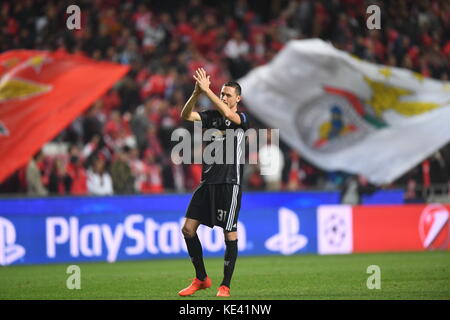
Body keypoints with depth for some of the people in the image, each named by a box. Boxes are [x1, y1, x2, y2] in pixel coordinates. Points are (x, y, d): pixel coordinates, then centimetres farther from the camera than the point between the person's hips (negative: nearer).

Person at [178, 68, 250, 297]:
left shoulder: (242, 119, -3)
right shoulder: (212, 116, 11)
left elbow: (227, 114, -24)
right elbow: (185, 115, -2)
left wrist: (206, 89, -24)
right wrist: (196, 93, -18)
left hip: (230, 184, -5)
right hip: (207, 183, 5)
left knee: (230, 235, -4)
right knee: (188, 229, 2)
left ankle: (225, 286, 6)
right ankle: (201, 279, 15)